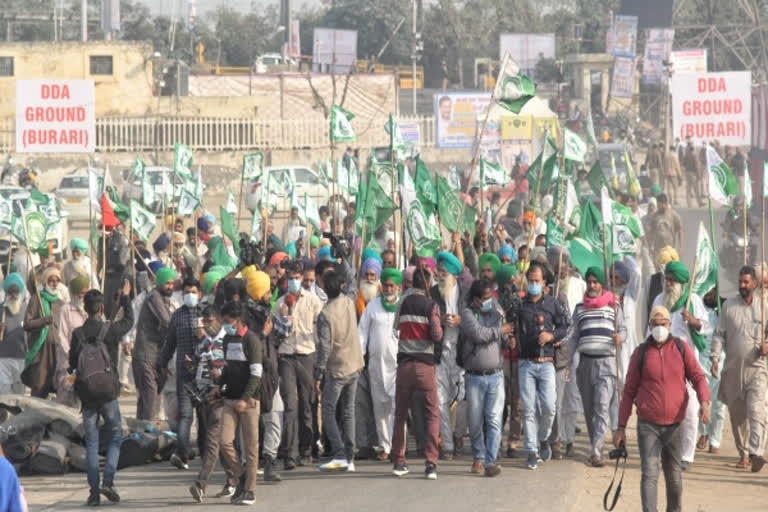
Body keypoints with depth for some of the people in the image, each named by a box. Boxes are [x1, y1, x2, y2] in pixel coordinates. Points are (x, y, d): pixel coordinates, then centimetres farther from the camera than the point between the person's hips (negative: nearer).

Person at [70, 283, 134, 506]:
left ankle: (94, 491, 4)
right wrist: (125, 298, 25)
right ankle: (108, 481, -6)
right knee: (115, 437, 11)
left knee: (91, 443, 7)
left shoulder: (78, 334, -6)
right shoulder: (111, 330, -8)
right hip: (109, 393, -1)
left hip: (86, 394, 1)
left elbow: (72, 364, 1)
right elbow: (129, 321, 13)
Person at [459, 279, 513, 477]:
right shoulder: (467, 314, 0)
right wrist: (500, 331, -5)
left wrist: (509, 341, 1)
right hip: (475, 376, -2)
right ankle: (478, 457, 22)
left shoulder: (496, 314, 13)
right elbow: (477, 334, -16)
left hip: (495, 376, 2)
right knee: (475, 422, 4)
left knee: (494, 420, -9)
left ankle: (491, 461, -12)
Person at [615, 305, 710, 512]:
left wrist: (704, 401, -22)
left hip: (674, 425, 2)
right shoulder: (641, 353, 2)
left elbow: (698, 376, -1)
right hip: (648, 425, -2)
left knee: (674, 477, 12)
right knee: (649, 474, -11)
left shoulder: (682, 348, 4)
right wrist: (621, 427, 5)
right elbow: (629, 391, 6)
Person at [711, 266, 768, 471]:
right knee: (737, 414, 8)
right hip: (733, 368, 2)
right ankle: (743, 453, 21)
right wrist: (715, 358, -6)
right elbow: (719, 334, 6)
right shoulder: (729, 306, 7)